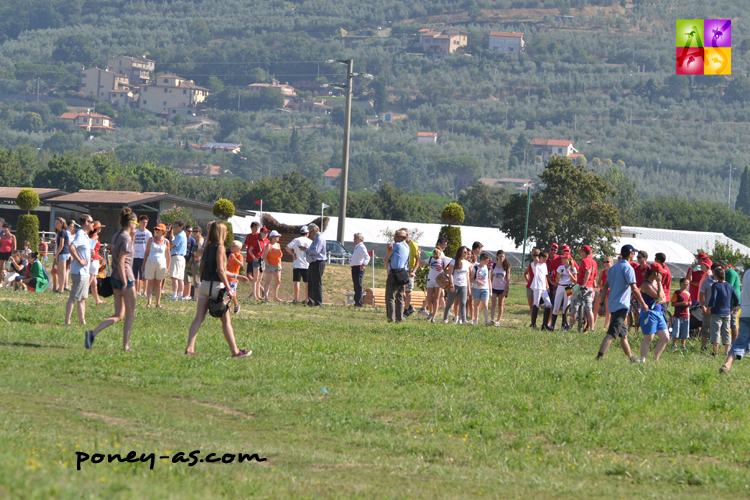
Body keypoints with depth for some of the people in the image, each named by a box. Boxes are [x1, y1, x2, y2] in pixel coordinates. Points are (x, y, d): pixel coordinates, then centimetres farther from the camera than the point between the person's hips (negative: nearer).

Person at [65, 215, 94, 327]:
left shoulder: (84, 235, 15)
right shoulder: (80, 235, -16)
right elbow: (72, 247, -31)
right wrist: (80, 260, -24)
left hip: (84, 272, 10)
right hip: (79, 272, -10)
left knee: (82, 298, 14)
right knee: (73, 298, -8)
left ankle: (82, 321, 20)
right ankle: (67, 322, -6)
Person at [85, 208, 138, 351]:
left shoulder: (116, 236, 12)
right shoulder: (126, 238, -14)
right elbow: (121, 262, -20)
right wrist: (125, 283, -21)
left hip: (115, 278, 9)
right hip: (125, 277, -9)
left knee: (118, 316, 9)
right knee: (130, 314, 6)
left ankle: (93, 333, -9)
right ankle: (126, 346, 9)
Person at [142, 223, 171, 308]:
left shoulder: (166, 242, 4)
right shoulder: (151, 239, 5)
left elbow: (168, 256, 9)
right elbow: (146, 252, 9)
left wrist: (167, 268, 6)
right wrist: (143, 264, 5)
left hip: (161, 263, 0)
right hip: (150, 262, 0)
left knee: (158, 284, 5)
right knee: (150, 283, -1)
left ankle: (158, 303, 8)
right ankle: (148, 302, -1)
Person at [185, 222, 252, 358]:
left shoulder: (208, 247, 13)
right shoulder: (219, 247, -10)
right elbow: (220, 270, -17)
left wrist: (237, 277, 28)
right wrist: (228, 287, -14)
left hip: (204, 285, 7)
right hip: (215, 286, -7)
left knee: (198, 318, 2)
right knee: (226, 320, 2)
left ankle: (190, 348, -7)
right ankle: (235, 351, 7)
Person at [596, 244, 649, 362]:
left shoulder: (613, 268, 14)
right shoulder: (628, 268, -11)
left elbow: (605, 286, 16)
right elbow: (634, 289, -17)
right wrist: (643, 304, -10)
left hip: (612, 304, 9)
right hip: (621, 306, -9)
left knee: (623, 334, 18)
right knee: (612, 333, -17)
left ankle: (631, 357, 28)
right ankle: (599, 356, -28)